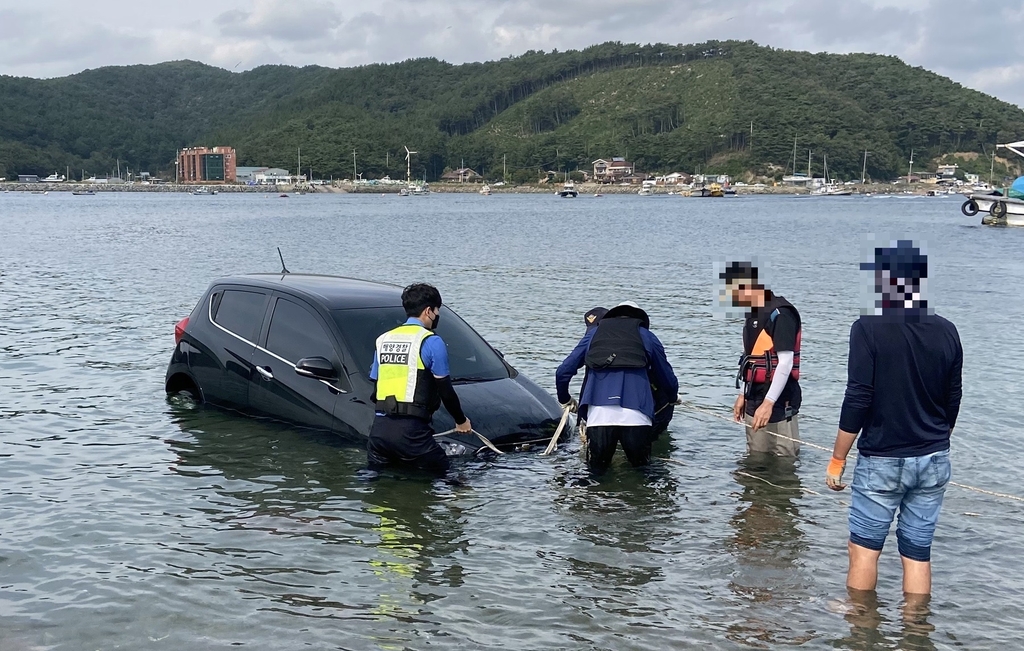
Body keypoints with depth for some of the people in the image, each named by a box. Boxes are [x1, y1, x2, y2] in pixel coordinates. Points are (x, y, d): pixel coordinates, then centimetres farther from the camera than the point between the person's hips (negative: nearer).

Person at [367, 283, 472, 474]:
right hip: (410, 430, -6)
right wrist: (461, 421, 16)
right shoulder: (431, 342, -3)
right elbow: (446, 390, 0)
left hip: (378, 428, 6)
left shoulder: (383, 340, 17)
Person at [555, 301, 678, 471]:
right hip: (635, 415, 0)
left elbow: (563, 372, 19)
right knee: (641, 464, 17)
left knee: (597, 466, 16)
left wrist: (565, 399, 38)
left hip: (598, 414, 1)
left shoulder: (593, 334, 23)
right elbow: (667, 378, 26)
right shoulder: (647, 337, 21)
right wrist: (674, 397, 49)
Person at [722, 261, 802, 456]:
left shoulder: (781, 313, -15)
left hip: (778, 403, -9)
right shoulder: (754, 314, 14)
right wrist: (744, 395, 19)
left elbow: (785, 362, -20)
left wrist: (769, 402, -24)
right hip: (755, 400, 9)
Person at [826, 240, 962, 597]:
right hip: (934, 460, 5)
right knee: (918, 553, 11)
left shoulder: (869, 327, -13)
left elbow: (858, 400, -16)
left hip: (882, 459, -4)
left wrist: (837, 459, -7)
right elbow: (953, 402, 9)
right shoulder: (947, 331, 1)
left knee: (864, 548, 8)